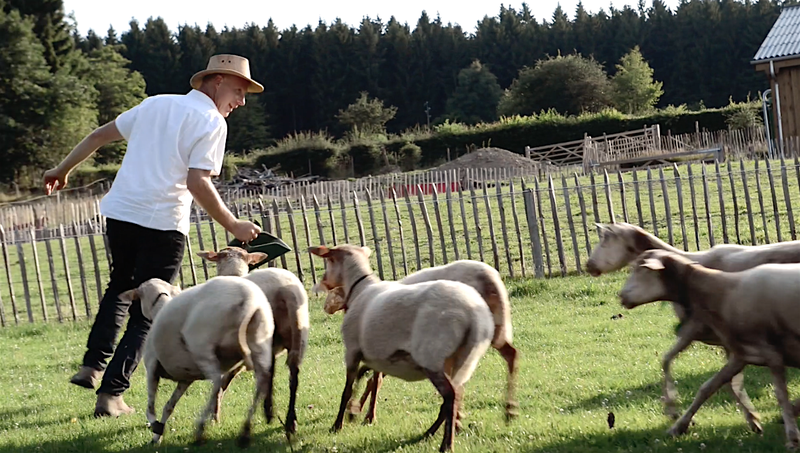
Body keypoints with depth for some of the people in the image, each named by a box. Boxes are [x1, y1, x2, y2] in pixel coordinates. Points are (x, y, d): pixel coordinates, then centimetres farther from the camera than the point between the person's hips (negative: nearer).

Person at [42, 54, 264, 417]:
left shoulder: (156, 104, 16)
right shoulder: (211, 122, -4)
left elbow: (100, 135, 20)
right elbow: (197, 183, -15)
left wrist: (63, 170, 31)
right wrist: (233, 226, -8)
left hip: (119, 213, 6)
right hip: (163, 224, -6)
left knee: (120, 287, 28)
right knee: (146, 314, 4)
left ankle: (93, 365, 17)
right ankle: (111, 393, -3)